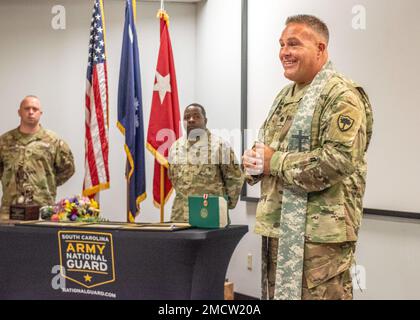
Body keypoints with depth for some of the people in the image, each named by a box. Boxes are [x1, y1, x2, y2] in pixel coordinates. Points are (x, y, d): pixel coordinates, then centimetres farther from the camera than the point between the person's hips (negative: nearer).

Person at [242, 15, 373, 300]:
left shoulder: (342, 96, -11)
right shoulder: (286, 96, 17)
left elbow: (337, 160, -23)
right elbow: (265, 149, 23)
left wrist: (274, 162, -16)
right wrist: (253, 161, -2)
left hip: (319, 232, -9)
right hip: (278, 227, 9)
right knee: (278, 294, 15)